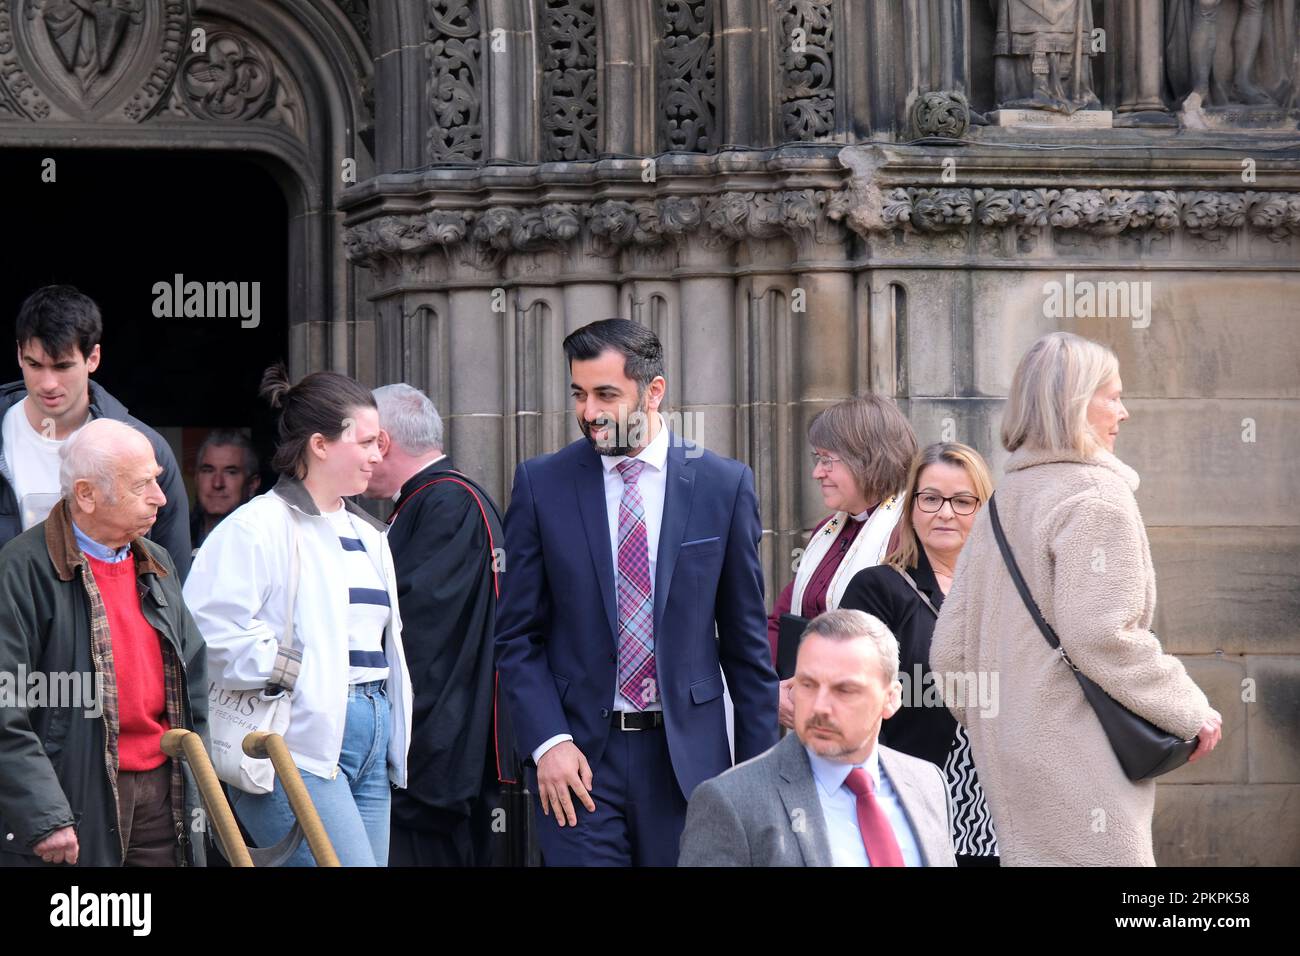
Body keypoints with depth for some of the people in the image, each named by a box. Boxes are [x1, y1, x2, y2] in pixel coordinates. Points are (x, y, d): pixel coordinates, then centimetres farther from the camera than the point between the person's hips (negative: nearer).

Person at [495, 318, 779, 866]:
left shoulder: (724, 486, 3)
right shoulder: (541, 486, 2)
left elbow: (746, 640, 7)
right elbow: (517, 636, 4)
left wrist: (761, 764, 5)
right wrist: (548, 741, -9)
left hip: (688, 754, 1)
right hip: (579, 757, -1)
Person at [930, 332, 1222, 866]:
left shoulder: (1001, 503, 16)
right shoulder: (1096, 496, -10)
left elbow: (949, 650, 16)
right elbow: (1100, 636, -19)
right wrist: (1190, 712, -10)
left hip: (1009, 759, 9)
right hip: (1079, 758, -9)